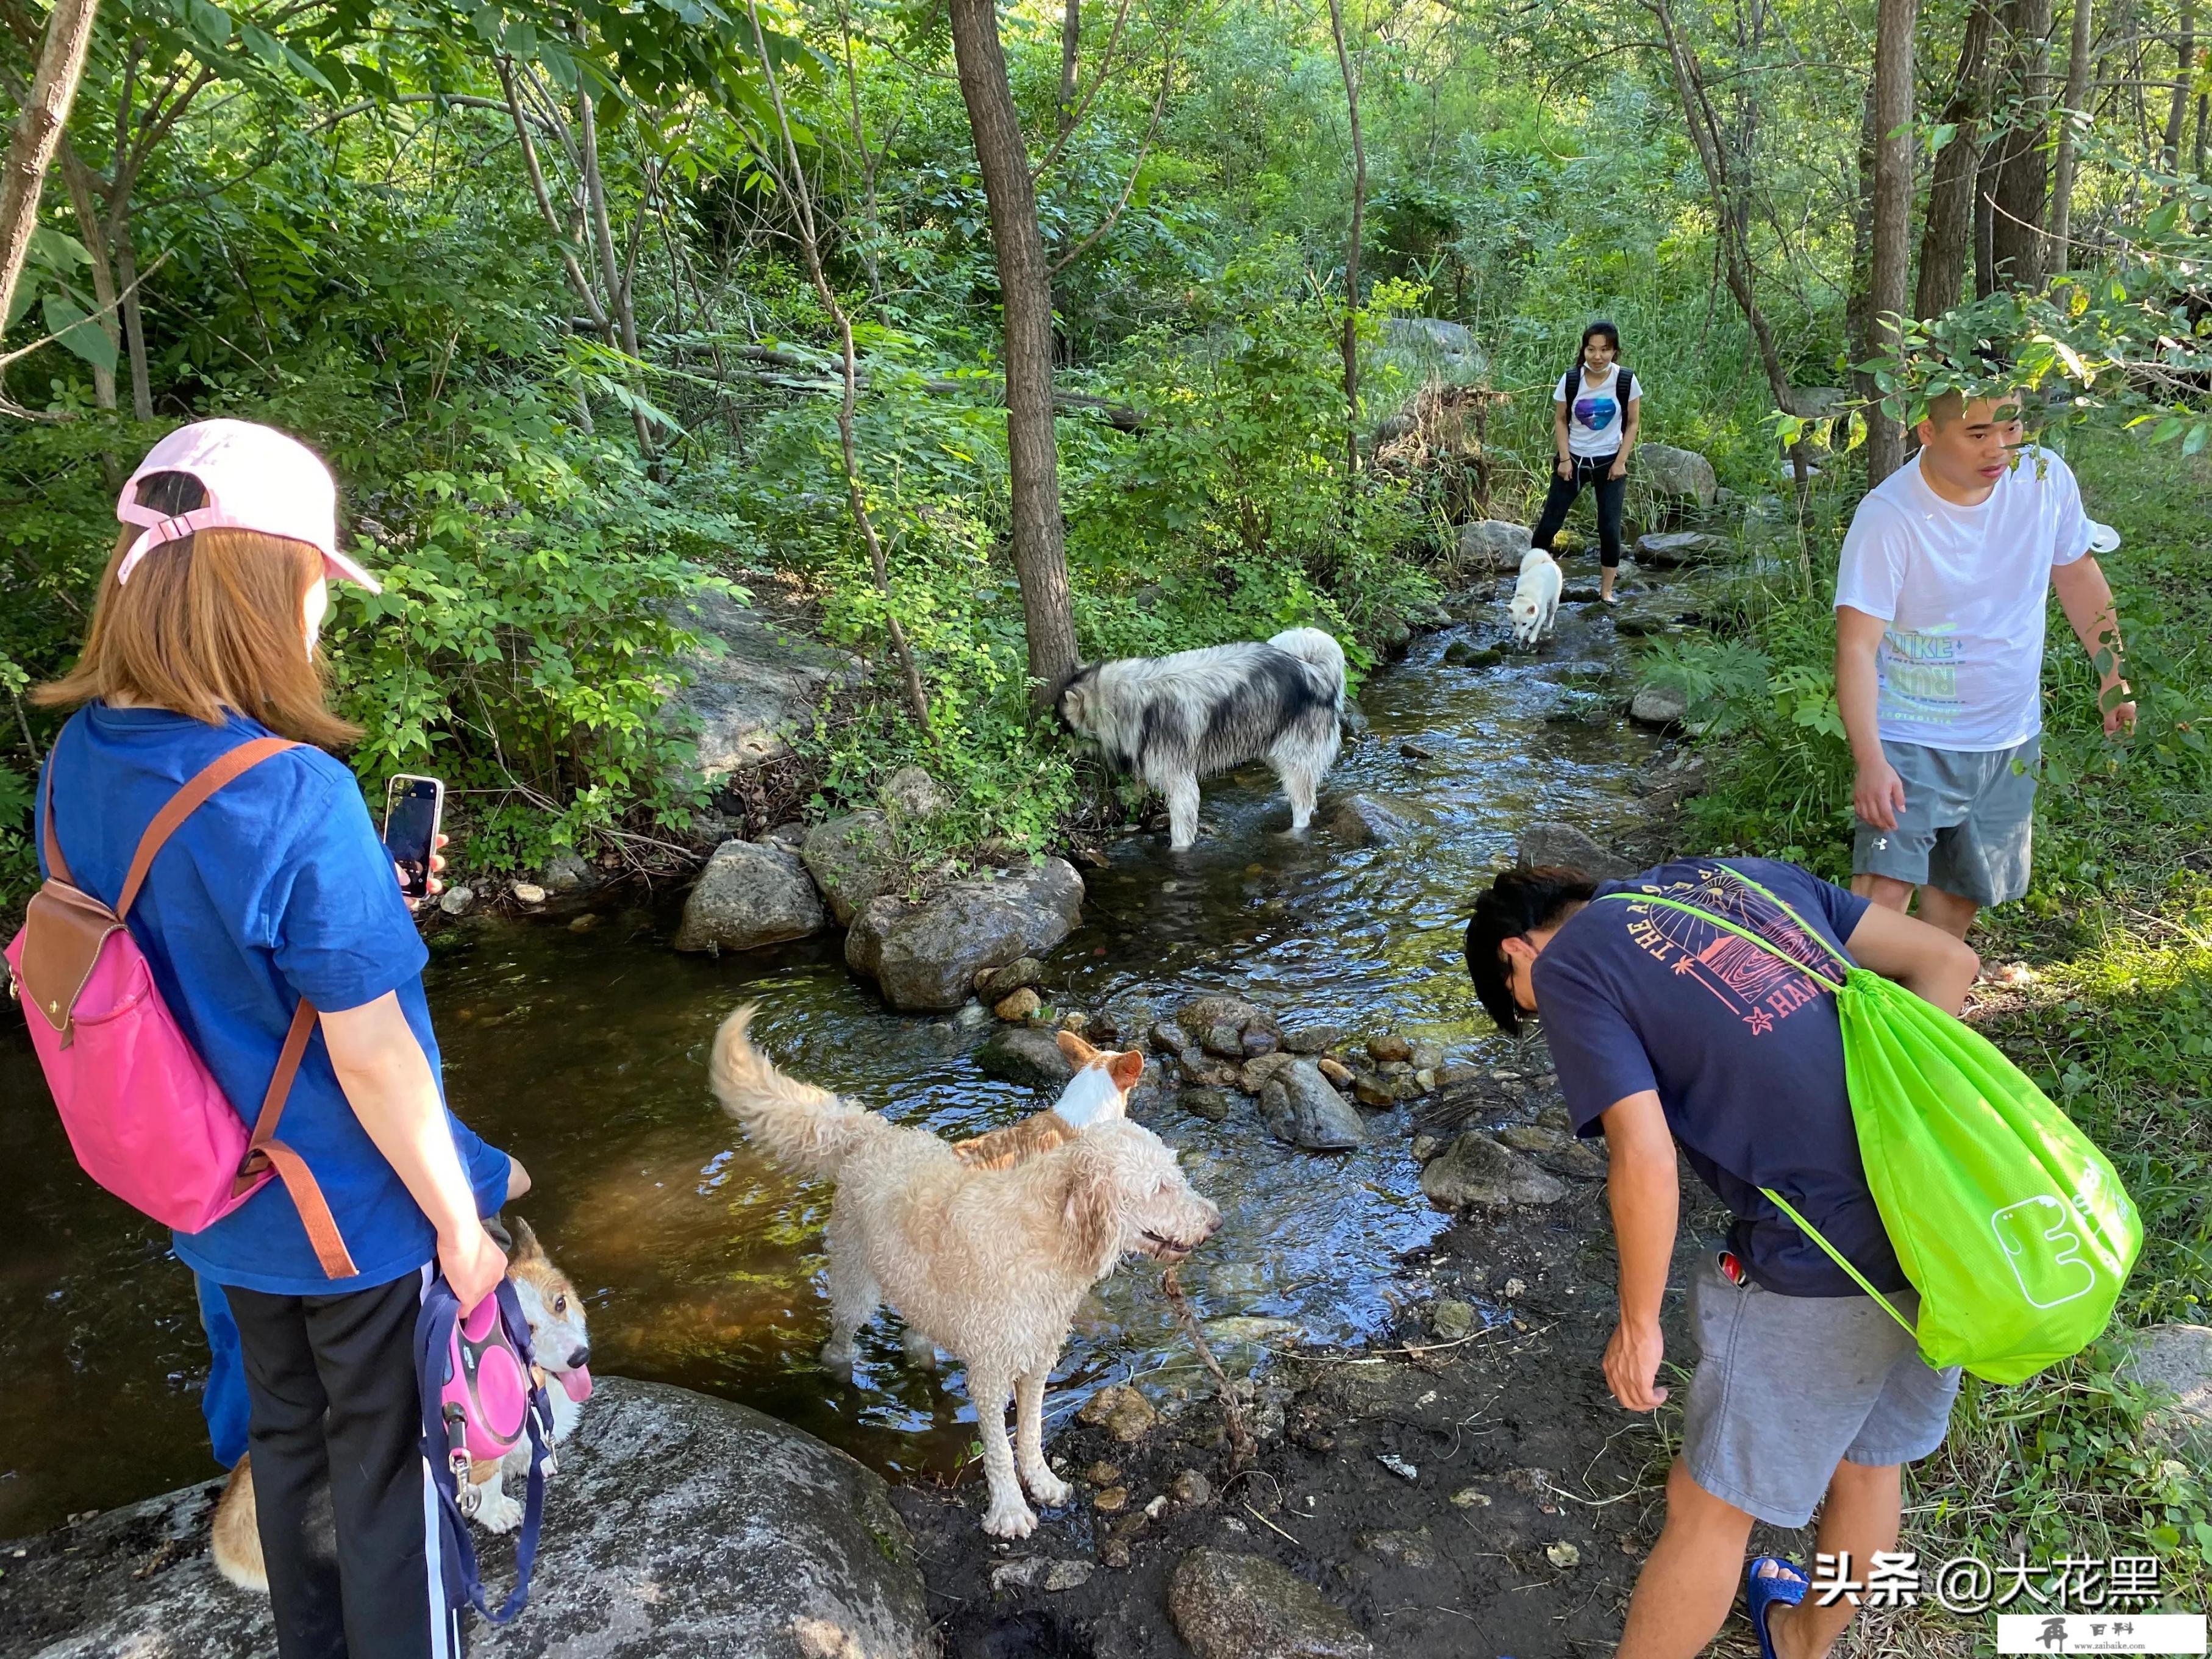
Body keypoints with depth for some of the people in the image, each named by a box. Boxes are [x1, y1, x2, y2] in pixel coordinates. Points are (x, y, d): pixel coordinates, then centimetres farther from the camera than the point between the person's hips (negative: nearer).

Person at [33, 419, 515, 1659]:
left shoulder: (79, 760, -7)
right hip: (356, 1208, -7)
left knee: (288, 1437, 26)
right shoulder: (292, 799, -30)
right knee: (390, 1463, 15)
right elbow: (373, 1056, -24)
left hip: (224, 1203, 7)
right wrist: (460, 1225, -12)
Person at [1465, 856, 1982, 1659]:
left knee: (1710, 1509, 14)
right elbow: (1945, 960, 13)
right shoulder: (1742, 872, 16)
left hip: (1822, 1271, -8)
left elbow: (1645, 1157, -14)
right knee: (1865, 1464, 29)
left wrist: (1637, 1324, -1)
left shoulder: (1567, 965, -3)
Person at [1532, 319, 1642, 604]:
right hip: (1574, 460, 1)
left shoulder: (1626, 381, -10)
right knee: (1549, 523, 0)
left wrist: (1620, 462, -7)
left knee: (1610, 528, -2)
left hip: (1609, 463, 0)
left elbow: (1633, 423, -2)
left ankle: (1607, 591, 10)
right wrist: (1565, 459, -7)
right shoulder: (1570, 380, -9)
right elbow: (1560, 421, 0)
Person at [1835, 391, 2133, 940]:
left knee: (1963, 888, 17)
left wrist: (2112, 678, 11)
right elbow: (1858, 647, -27)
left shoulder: (2046, 477, -7)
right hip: (1914, 738, -5)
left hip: (2012, 738, 5)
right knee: (1885, 886, -19)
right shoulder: (1888, 518, -23)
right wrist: (1870, 761, -36)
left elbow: (2077, 574, 11)